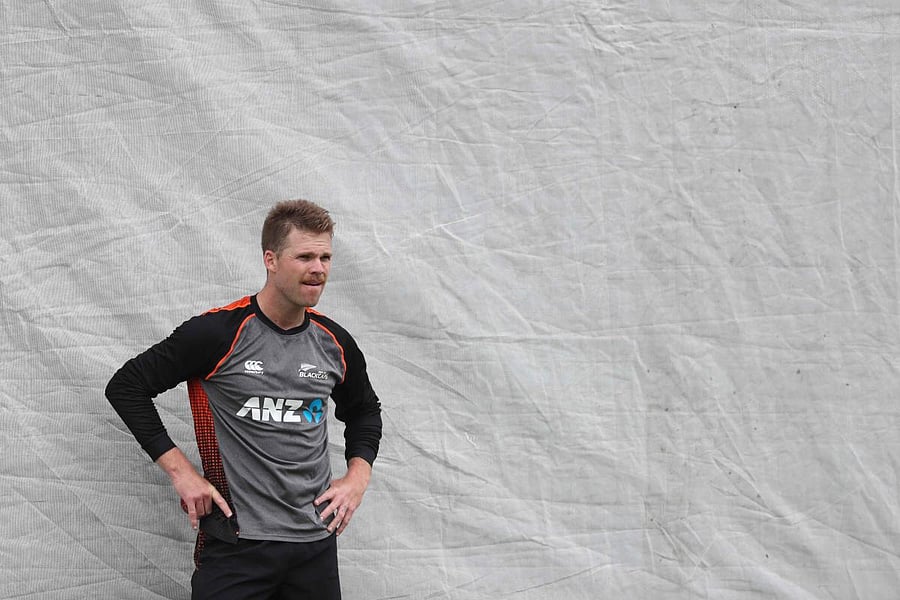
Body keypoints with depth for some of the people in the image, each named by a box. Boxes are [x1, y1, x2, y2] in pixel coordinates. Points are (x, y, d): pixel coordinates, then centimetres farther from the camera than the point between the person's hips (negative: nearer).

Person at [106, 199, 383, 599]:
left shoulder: (335, 343, 5)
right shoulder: (218, 333, -10)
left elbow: (363, 411, 24)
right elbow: (126, 387, -4)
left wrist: (358, 475, 8)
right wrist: (181, 471, -9)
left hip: (316, 541, 5)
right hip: (236, 541, -4)